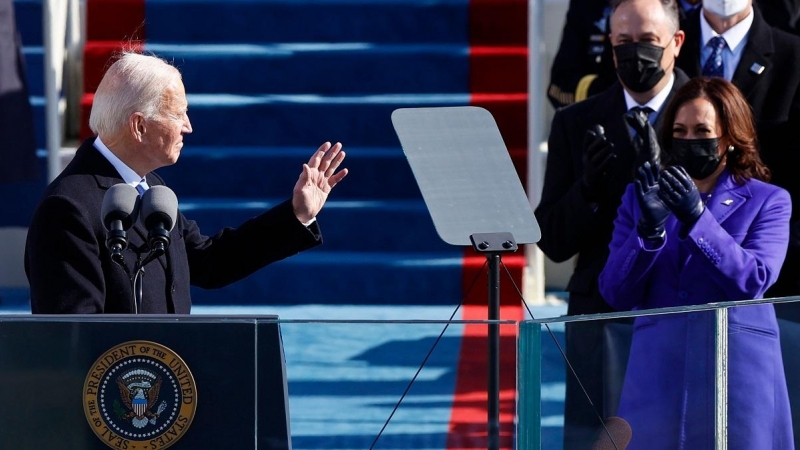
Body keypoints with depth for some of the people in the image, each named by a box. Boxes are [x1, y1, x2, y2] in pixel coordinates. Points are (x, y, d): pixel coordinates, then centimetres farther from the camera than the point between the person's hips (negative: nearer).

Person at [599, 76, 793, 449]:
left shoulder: (767, 201, 7)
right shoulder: (640, 196, 13)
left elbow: (753, 281, -9)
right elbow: (615, 293, 3)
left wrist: (696, 218, -18)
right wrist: (650, 229, -13)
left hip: (736, 372, -2)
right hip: (658, 372, 2)